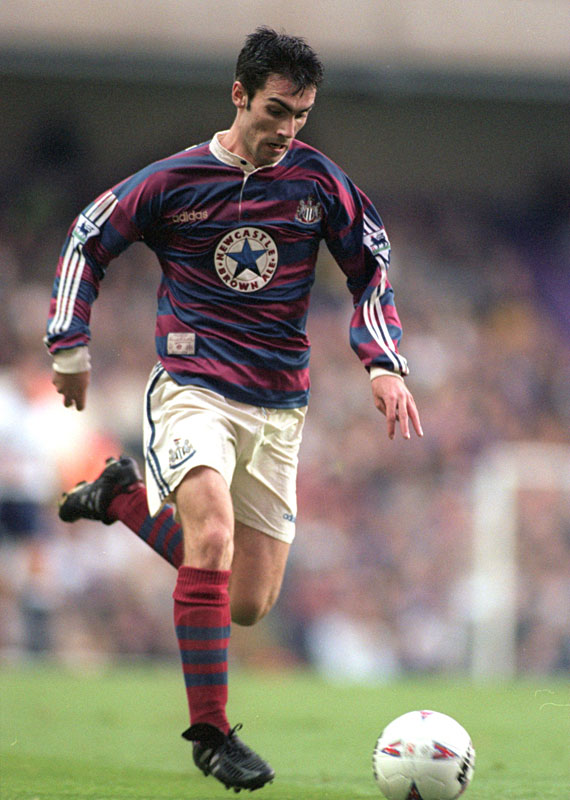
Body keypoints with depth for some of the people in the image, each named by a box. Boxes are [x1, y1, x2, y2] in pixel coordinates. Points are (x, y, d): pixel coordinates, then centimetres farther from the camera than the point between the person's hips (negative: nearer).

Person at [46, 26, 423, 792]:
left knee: (247, 606, 5)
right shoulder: (173, 181, -4)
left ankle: (127, 497, 29)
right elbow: (87, 242, 9)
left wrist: (384, 364, 0)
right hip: (192, 389, -4)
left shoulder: (318, 181, 1)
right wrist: (69, 347, 5)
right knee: (213, 538, -29)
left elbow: (372, 268, 12)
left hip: (278, 409, 4)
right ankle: (210, 732, -19)